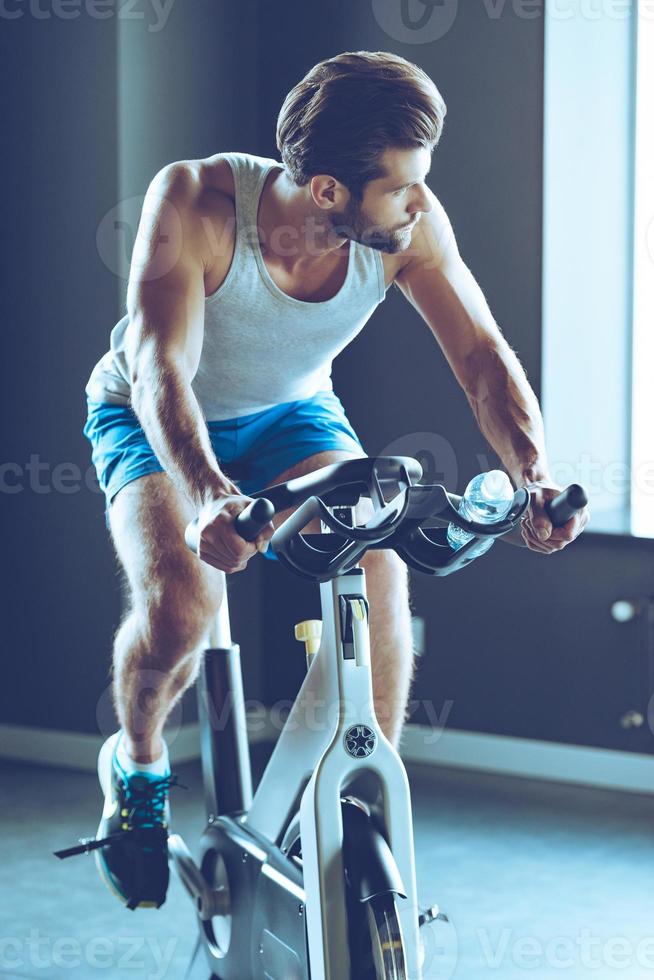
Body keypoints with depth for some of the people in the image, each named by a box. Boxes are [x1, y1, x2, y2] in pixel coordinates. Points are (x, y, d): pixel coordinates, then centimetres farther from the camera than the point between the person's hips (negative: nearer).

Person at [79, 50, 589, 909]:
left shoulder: (410, 225, -24)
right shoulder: (195, 202, -33)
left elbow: (482, 354, -22)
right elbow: (161, 369, -41)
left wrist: (534, 474, -40)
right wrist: (209, 494, -59)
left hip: (292, 416, 3)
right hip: (154, 423, -3)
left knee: (378, 567, -24)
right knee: (179, 602, -29)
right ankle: (137, 763, 4)